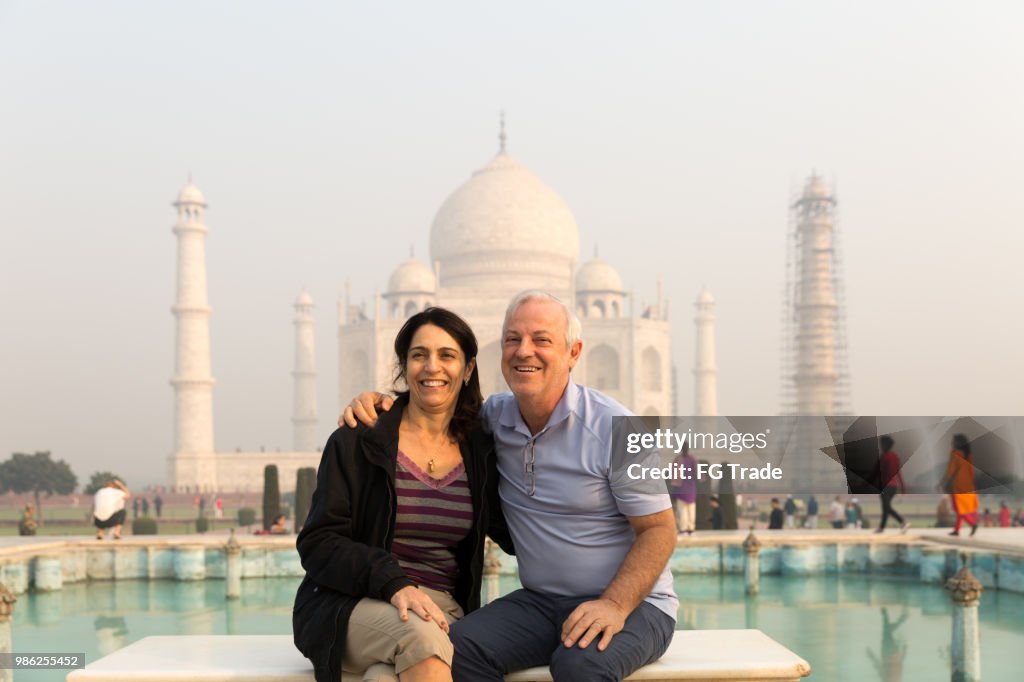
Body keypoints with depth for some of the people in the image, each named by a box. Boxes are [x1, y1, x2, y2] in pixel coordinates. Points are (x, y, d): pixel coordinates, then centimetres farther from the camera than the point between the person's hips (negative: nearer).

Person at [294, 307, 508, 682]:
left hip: (441, 610, 2)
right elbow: (318, 544, -5)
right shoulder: (357, 442, 0)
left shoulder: (480, 451, 10)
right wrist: (393, 583, -21)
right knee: (421, 637, -36)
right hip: (352, 606, -1)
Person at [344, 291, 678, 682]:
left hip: (633, 602, -5)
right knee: (460, 647, -23)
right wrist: (378, 400, 1)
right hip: (542, 602, 5)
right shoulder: (495, 416, 4)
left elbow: (659, 530, -9)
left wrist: (614, 605, -23)